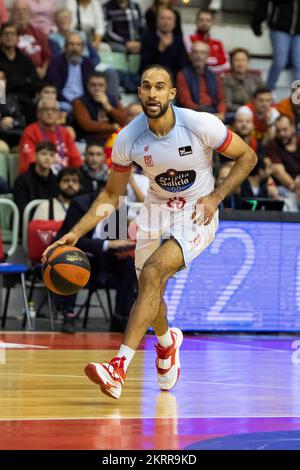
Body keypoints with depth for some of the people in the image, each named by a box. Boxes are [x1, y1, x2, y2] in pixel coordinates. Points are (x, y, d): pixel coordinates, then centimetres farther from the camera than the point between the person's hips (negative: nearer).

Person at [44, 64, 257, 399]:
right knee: (150, 286, 8)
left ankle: (119, 368, -30)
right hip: (156, 210, 5)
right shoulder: (128, 138, -12)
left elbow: (247, 156, -7)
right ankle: (167, 341, 46)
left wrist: (216, 197, -20)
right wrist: (76, 233, -10)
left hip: (196, 214, -4)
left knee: (152, 273, -26)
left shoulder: (201, 125, -21)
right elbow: (111, 195, 1)